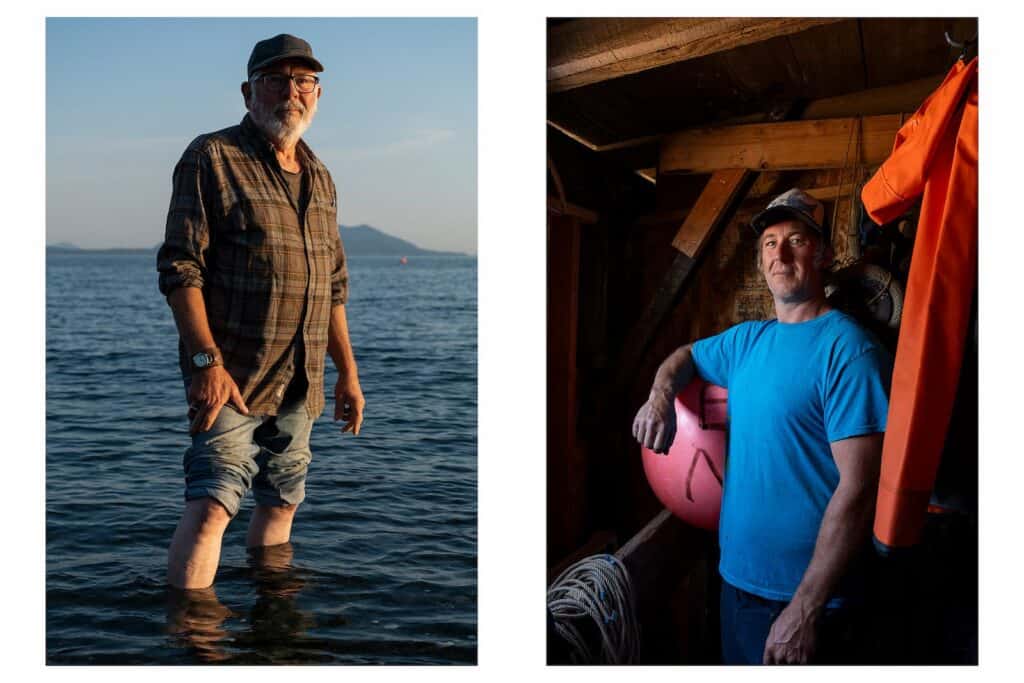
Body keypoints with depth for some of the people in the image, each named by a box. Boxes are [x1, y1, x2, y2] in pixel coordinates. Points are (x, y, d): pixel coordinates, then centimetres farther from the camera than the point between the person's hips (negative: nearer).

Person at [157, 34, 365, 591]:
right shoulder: (212, 158, -6)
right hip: (230, 373, -7)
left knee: (281, 504, 15)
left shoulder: (320, 178, 15)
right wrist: (206, 361, -21)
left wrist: (347, 372, 15)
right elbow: (179, 268, -13)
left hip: (300, 383, 7)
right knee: (211, 504, -14)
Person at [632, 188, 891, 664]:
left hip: (809, 595, -7)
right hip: (737, 577, 7)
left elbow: (859, 487, -22)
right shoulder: (748, 340, 7)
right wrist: (661, 396, 3)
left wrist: (805, 608, -23)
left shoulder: (847, 349, -17)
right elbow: (685, 356, 27)